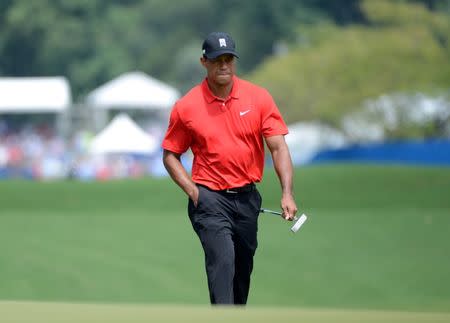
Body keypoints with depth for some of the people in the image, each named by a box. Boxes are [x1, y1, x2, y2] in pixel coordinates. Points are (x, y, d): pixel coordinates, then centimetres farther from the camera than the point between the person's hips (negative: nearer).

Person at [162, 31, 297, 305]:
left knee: (244, 267, 14)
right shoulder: (186, 107, -4)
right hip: (210, 198, -3)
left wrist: (287, 194, -15)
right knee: (222, 261, -20)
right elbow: (170, 155, 6)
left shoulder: (259, 98, -1)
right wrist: (192, 190, -8)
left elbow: (278, 147, -4)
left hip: (247, 197, 3)